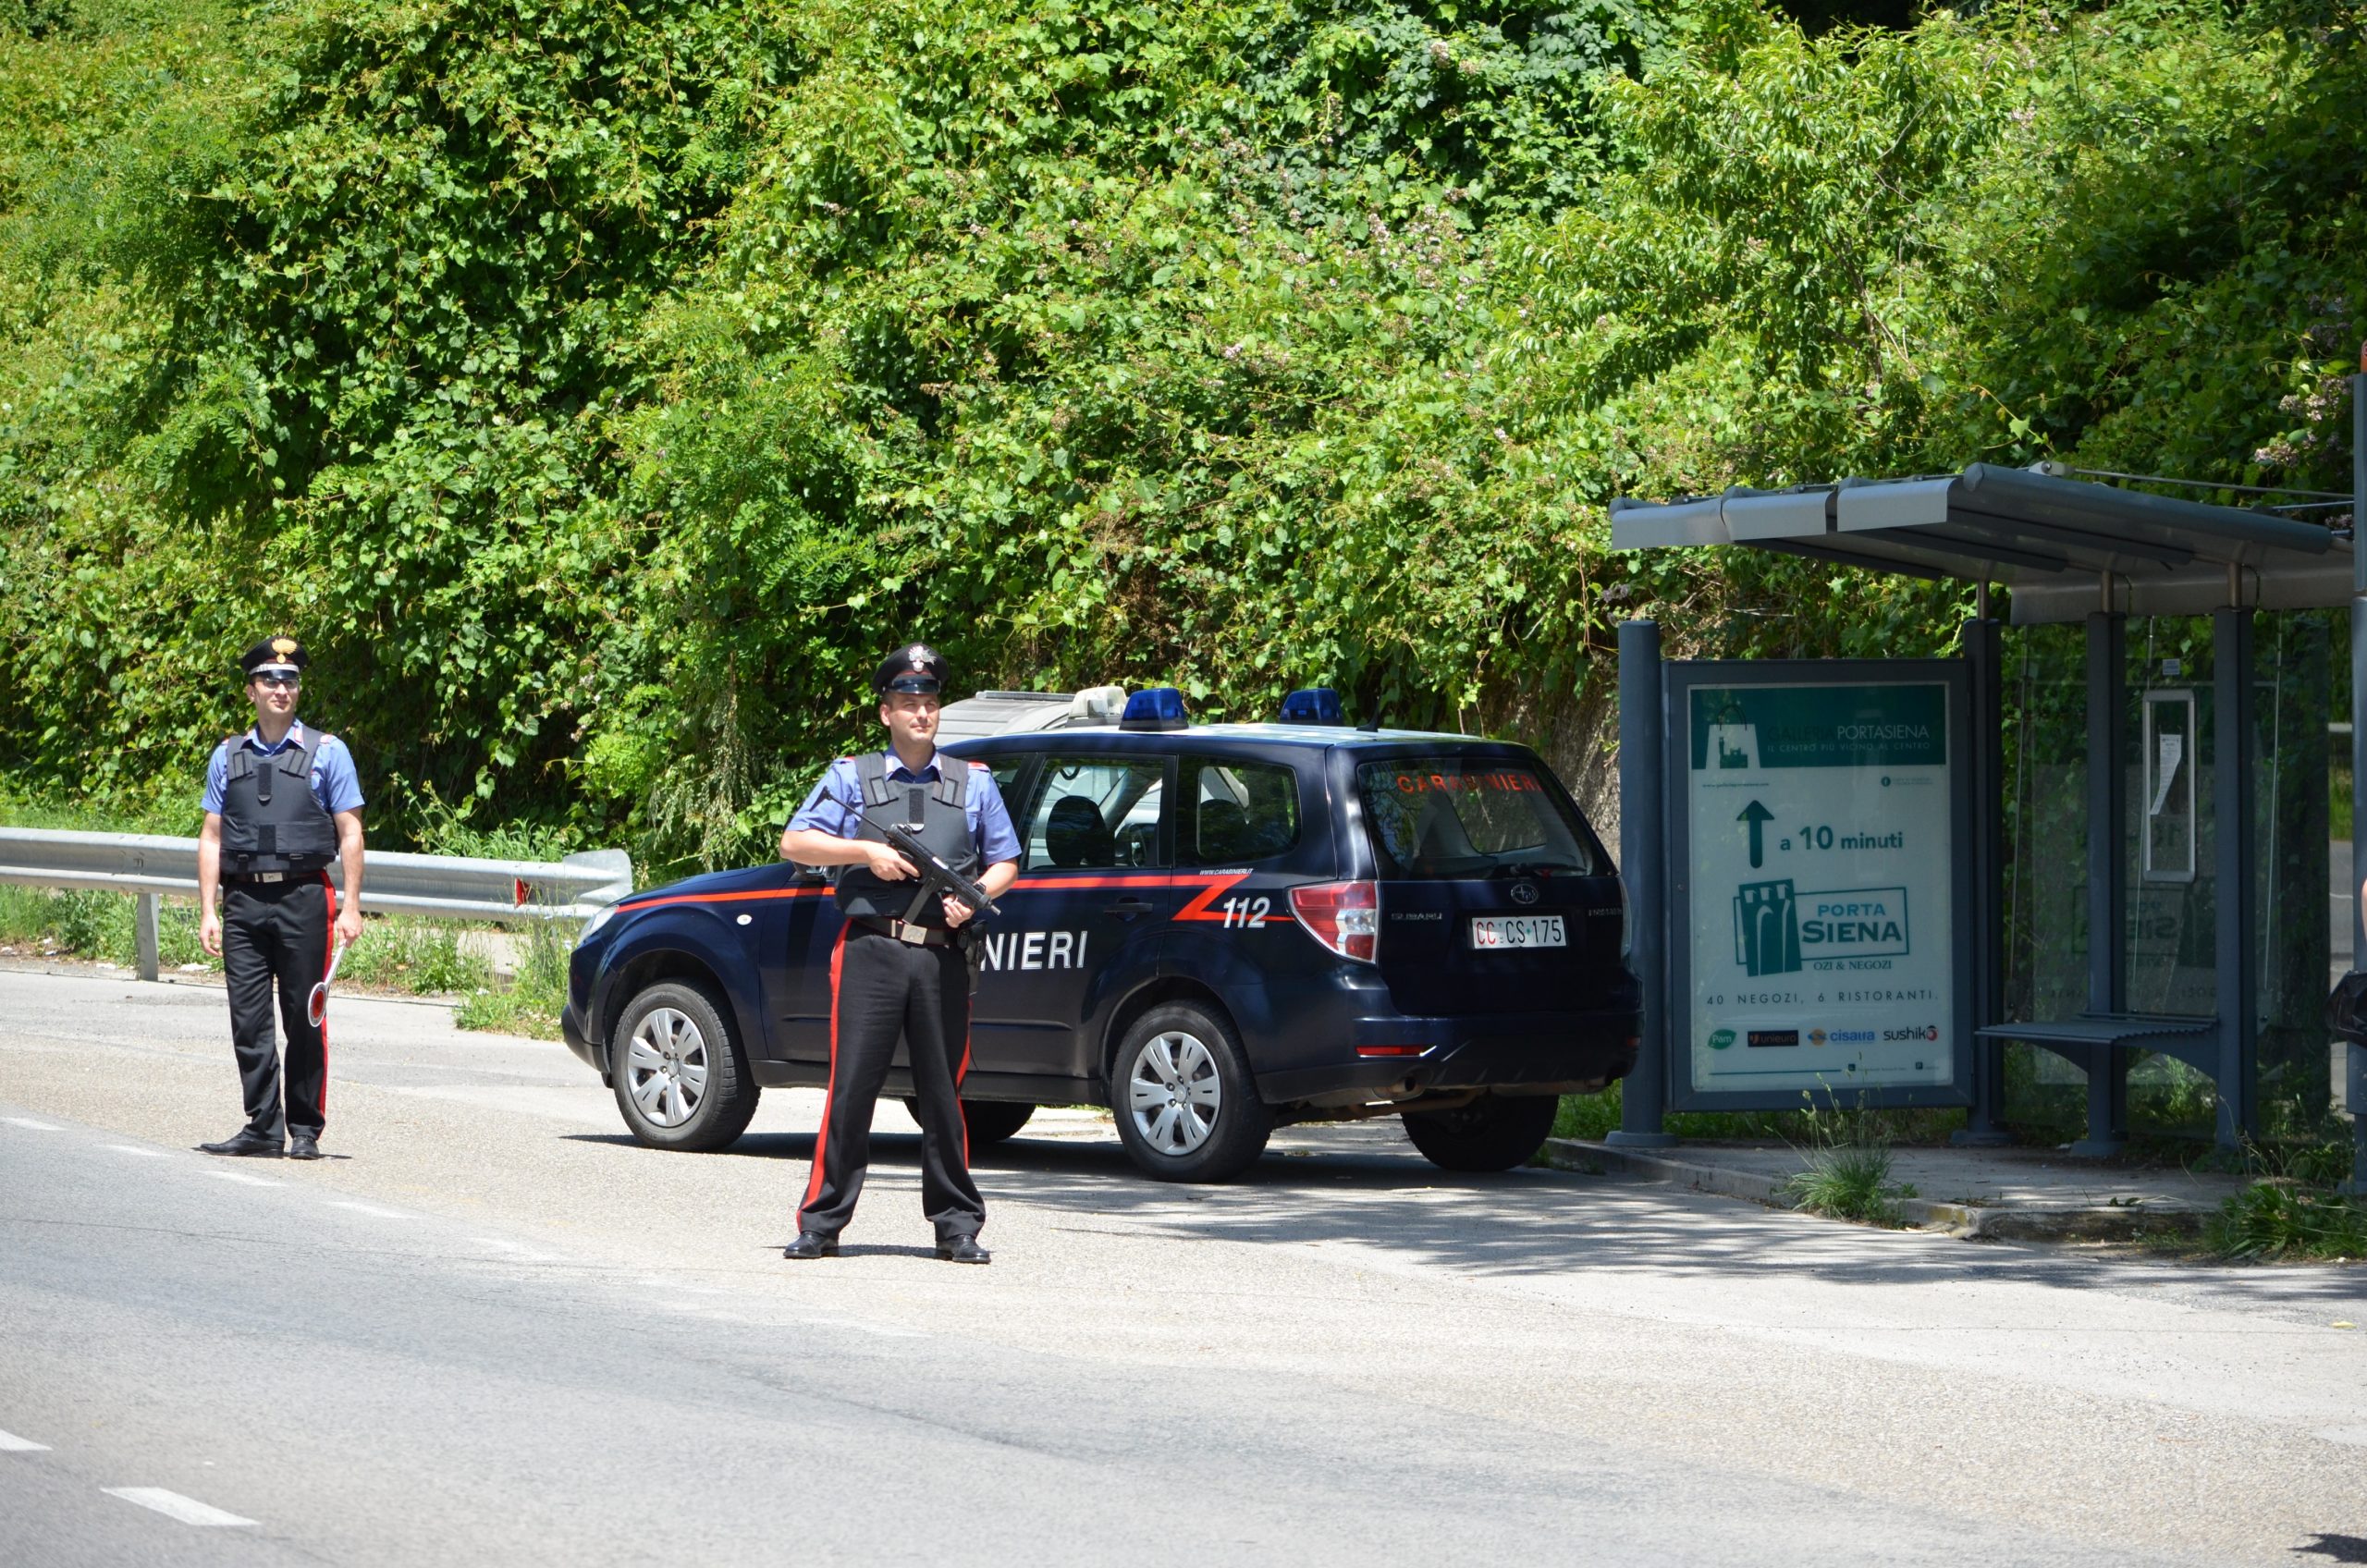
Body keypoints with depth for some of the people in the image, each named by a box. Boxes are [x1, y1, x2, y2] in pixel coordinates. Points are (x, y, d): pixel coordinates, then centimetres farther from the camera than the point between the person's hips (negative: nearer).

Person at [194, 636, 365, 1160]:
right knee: (249, 1020, 0)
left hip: (303, 899, -2)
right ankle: (262, 1128, 5)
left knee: (305, 1020, 0)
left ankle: (304, 1130, 7)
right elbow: (212, 837, 12)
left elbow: (349, 833, 3)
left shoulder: (326, 752, 5)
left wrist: (351, 907, -5)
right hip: (243, 900, 3)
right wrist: (207, 912, 4)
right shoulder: (228, 757, 13)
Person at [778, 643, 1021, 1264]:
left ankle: (956, 1225, 9)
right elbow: (794, 842, 7)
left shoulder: (974, 783, 17)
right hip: (871, 950, -1)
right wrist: (866, 851, -6)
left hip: (943, 954, 2)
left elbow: (1006, 863, 19)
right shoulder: (851, 776, 12)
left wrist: (974, 898, -2)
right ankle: (821, 1223, -1)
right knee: (851, 1085, -5)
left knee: (944, 1090, 3)